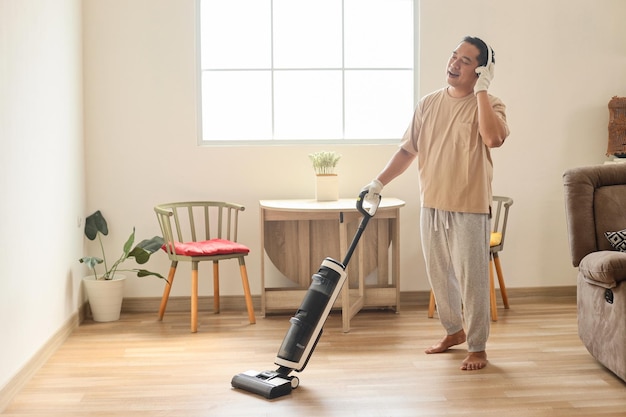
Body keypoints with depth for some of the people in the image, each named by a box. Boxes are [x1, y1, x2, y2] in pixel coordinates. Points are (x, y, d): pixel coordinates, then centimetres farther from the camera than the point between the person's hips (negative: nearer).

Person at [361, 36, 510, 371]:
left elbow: (494, 138, -31)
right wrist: (379, 182, 6)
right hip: (432, 205, 6)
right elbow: (408, 150, 13)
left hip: (470, 209, -6)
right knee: (439, 276, 16)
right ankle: (454, 331, 36)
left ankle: (477, 347, 15)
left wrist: (481, 90, -23)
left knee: (472, 280, 1)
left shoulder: (489, 104, -9)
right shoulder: (428, 104, 8)